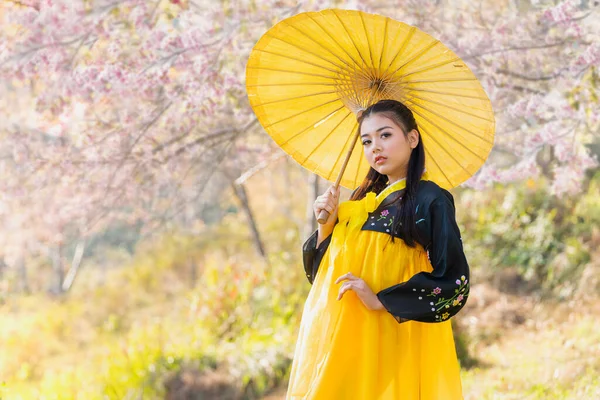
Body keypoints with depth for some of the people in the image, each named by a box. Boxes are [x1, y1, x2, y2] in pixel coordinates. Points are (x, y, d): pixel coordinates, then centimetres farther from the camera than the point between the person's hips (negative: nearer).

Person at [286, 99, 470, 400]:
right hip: (335, 334, 6)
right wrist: (326, 225, -1)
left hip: (386, 341, -6)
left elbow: (453, 281, -14)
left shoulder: (430, 201, -5)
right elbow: (321, 269, 16)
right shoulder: (365, 198, 16)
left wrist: (381, 300, -18)